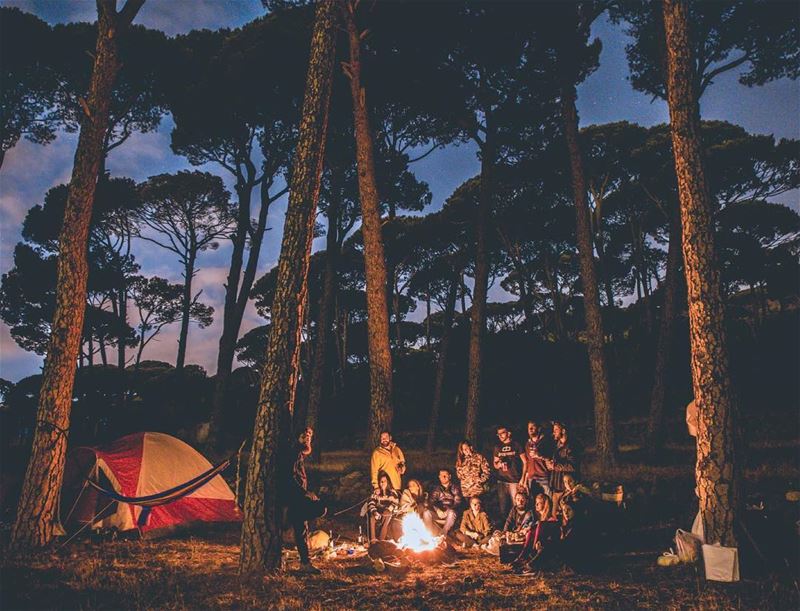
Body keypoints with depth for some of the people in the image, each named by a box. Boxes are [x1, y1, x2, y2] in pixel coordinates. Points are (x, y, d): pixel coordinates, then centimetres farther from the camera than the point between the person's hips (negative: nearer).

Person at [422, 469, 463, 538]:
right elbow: (431, 501, 2)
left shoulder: (454, 487, 7)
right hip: (438, 513, 3)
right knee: (426, 512, -26)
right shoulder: (437, 488, 14)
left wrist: (448, 510, -19)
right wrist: (437, 510, -18)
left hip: (450, 513, -2)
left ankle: (443, 535, -30)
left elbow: (457, 501, -3)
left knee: (452, 513, -37)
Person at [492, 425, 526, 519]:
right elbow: (494, 463, 21)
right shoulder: (497, 447, 13)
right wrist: (498, 465, -3)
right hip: (501, 481, 4)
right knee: (502, 507, 4)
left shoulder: (516, 445, 1)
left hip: (515, 481, -4)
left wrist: (523, 479, -5)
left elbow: (524, 462, 1)